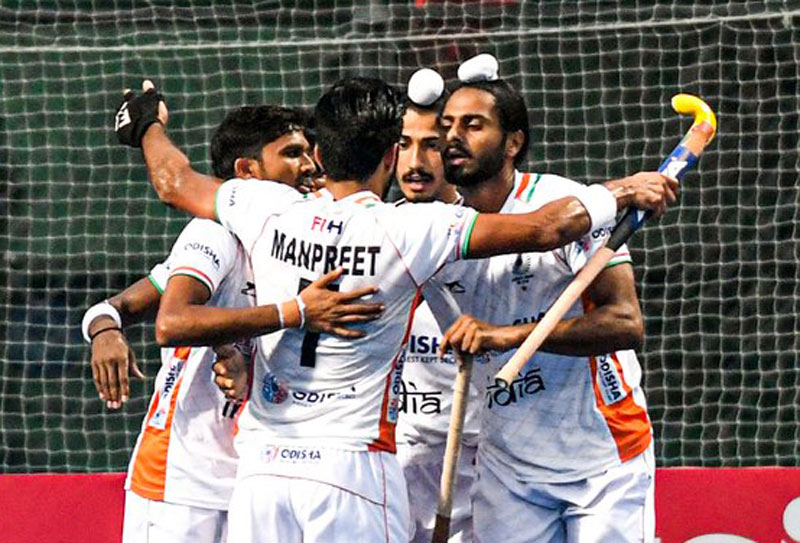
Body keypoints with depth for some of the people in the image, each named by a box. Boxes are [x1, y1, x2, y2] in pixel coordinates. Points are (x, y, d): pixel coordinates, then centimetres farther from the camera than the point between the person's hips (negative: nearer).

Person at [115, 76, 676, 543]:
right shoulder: (410, 231, -10)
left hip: (261, 463, 4)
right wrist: (624, 190, 6)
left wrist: (147, 124, 41)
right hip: (352, 466, -4)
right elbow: (546, 228, -10)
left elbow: (175, 182, 20)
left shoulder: (271, 211, 1)